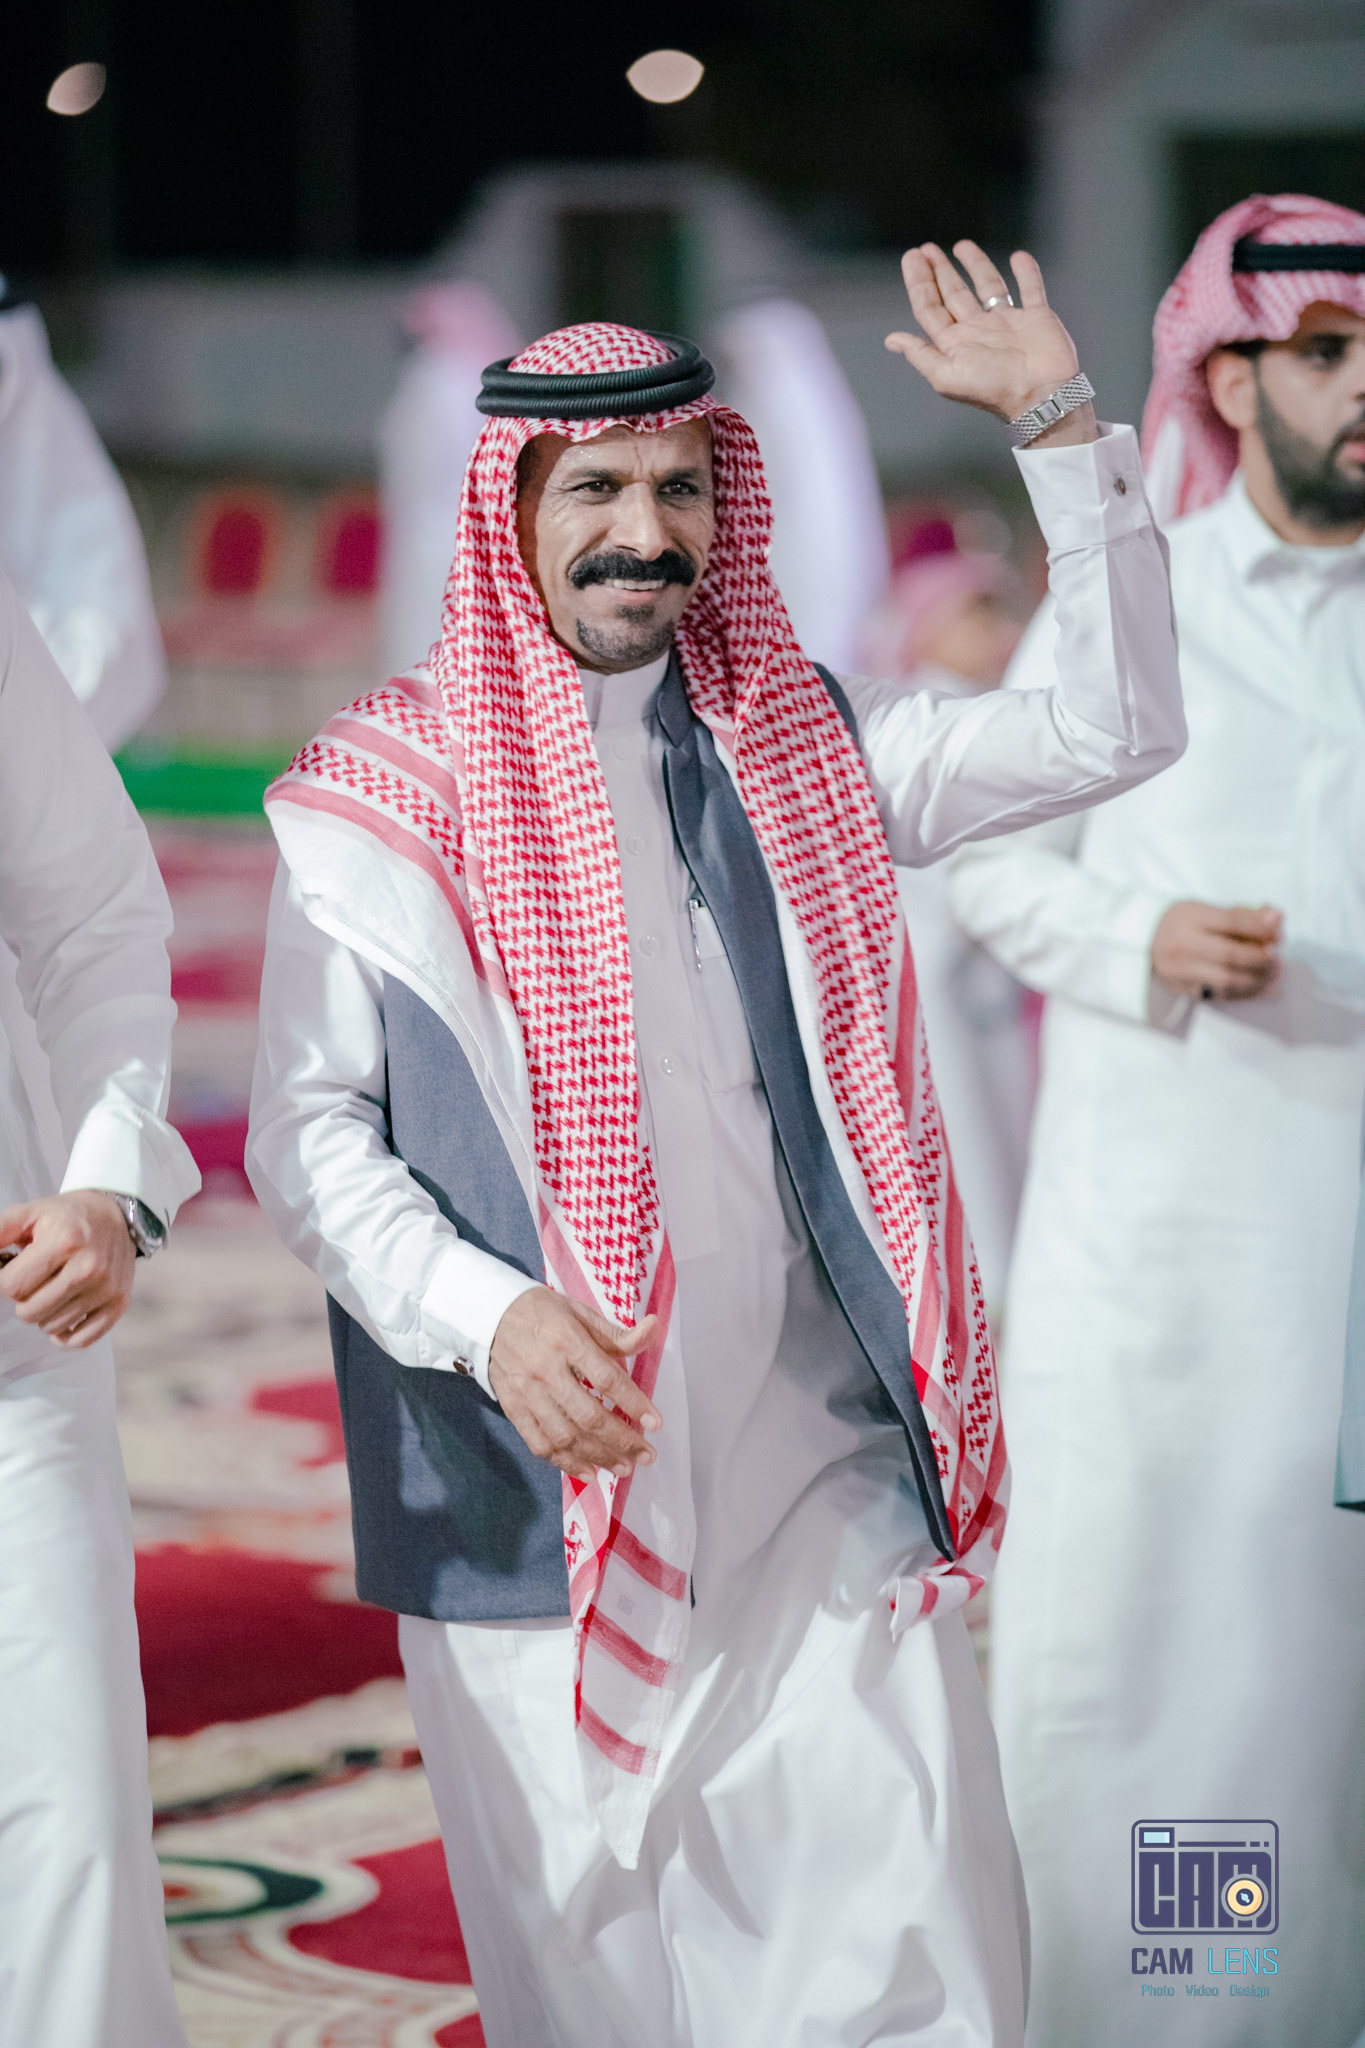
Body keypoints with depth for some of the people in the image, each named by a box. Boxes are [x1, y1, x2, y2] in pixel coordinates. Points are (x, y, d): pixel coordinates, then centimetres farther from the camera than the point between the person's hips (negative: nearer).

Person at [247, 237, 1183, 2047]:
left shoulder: (797, 746, 11)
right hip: (542, 1492, -2)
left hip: (820, 1482, 2)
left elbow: (1120, 727, 9)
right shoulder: (385, 796, 1)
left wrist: (1062, 425, 1)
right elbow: (304, 1132, -1)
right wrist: (489, 1314, -18)